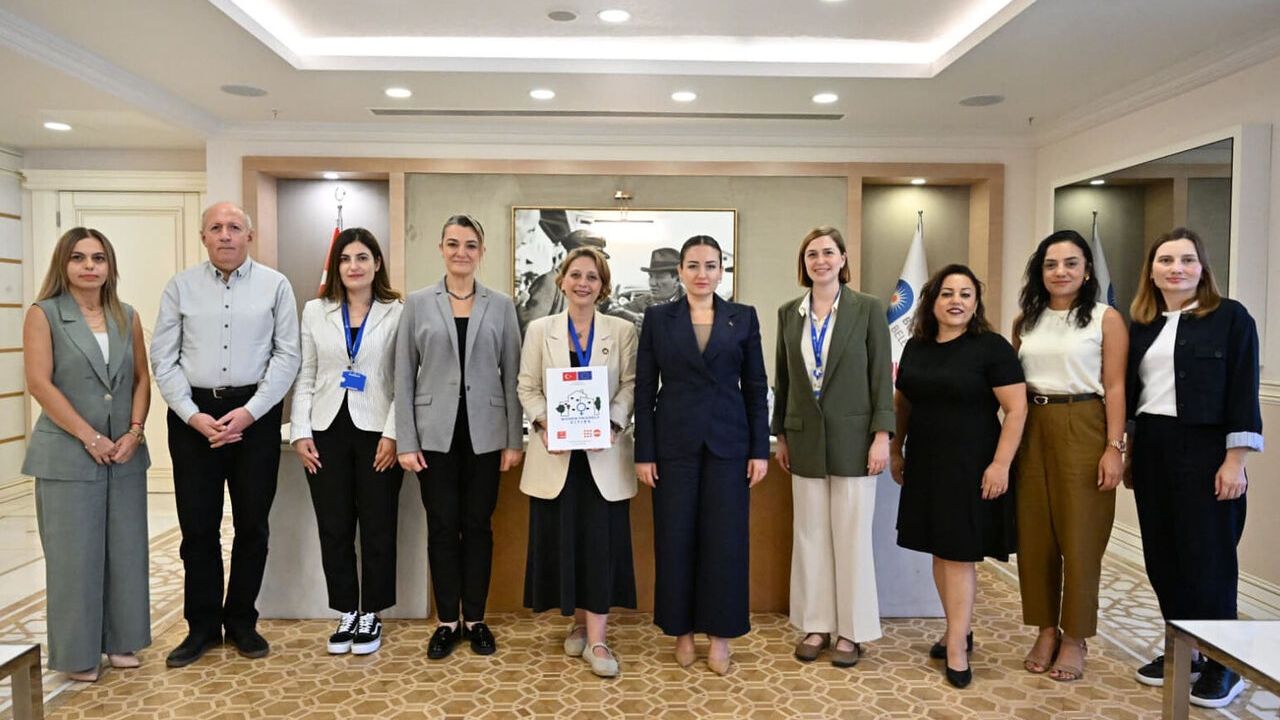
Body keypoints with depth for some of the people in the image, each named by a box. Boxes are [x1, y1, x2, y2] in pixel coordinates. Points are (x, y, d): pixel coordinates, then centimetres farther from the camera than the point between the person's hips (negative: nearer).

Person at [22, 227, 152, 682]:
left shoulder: (127, 317, 9)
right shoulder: (44, 315, -2)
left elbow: (142, 378, 9)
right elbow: (40, 383, -10)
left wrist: (134, 431, -5)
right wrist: (90, 438, -14)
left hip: (125, 453, 4)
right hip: (67, 455, -4)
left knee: (125, 550, 9)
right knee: (74, 554, 4)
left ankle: (120, 641, 23)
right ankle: (78, 653, 18)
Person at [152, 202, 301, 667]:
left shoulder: (274, 285, 1)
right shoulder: (180, 287, 5)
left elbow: (287, 354, -3)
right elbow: (163, 358, 3)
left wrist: (249, 412, -11)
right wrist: (192, 415, -8)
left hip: (255, 413, -1)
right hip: (193, 414, 1)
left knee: (252, 523, 7)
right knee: (198, 525, 6)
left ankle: (241, 622, 23)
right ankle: (202, 626, 21)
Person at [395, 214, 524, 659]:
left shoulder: (501, 305, 3)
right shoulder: (418, 304, 2)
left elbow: (511, 375, 3)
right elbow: (404, 376, 1)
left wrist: (514, 440, -1)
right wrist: (405, 441, -4)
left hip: (484, 433, 0)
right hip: (435, 433, 0)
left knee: (478, 526, 8)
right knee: (442, 529, 6)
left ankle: (475, 619, 22)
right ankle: (447, 621, 20)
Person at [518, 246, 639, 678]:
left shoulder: (622, 331, 5)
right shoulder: (540, 330, 7)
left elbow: (630, 385, 1)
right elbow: (527, 387, 5)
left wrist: (613, 422, -14)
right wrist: (543, 421, -11)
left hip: (604, 454, -1)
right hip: (555, 453, 1)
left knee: (602, 542, -2)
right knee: (561, 541, 7)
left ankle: (596, 640, 5)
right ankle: (578, 623, 26)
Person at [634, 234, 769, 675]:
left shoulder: (743, 317, 5)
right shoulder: (658, 318, 3)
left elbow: (756, 387, 5)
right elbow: (644, 389, 1)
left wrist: (761, 449, -1)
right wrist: (643, 453, -4)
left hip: (728, 443, 1)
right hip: (675, 444, 0)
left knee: (725, 539, 3)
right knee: (676, 538, 5)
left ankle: (720, 634, 19)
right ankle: (682, 630, 23)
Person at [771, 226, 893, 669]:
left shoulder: (868, 309, -3)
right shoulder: (788, 313, 7)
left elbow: (882, 376, -4)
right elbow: (782, 379, 11)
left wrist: (882, 436, -11)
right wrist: (781, 436, 10)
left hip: (852, 438, -3)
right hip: (806, 440, 3)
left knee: (852, 536, 5)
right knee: (809, 534, 9)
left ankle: (851, 630, 18)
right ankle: (816, 625, 22)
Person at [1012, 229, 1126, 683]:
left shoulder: (1106, 319, -1)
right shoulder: (1025, 321, 10)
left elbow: (1114, 388, -5)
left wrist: (1114, 447, -11)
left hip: (1082, 432, -4)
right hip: (1031, 432, 4)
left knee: (1079, 536, 2)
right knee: (1035, 534, 7)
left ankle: (1075, 637, 16)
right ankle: (1046, 629, 21)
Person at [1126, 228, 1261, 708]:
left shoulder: (1230, 317, -4)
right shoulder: (1142, 324, 10)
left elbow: (1243, 393, -8)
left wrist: (1235, 461, -14)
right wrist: (1129, 451, 10)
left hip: (1205, 450, -5)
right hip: (1151, 449, 5)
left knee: (1207, 557, 0)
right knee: (1161, 556, 9)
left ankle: (1222, 663, 15)